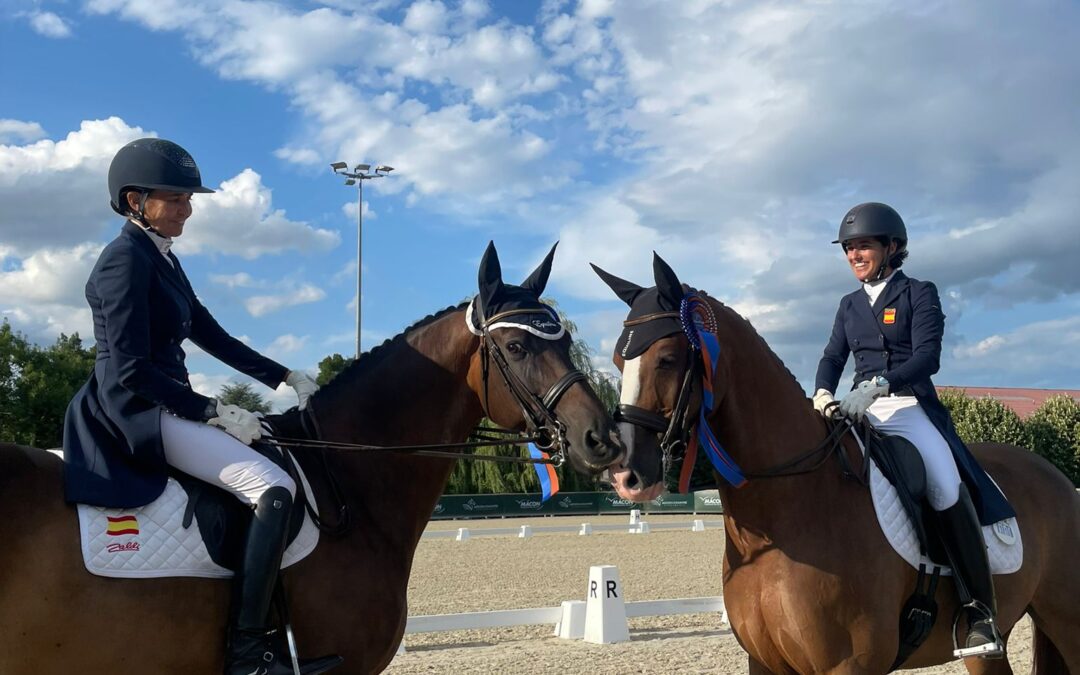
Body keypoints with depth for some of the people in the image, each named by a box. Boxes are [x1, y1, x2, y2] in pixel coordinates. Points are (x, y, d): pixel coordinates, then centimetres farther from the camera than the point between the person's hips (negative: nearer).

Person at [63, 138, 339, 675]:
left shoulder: (162, 259, 15)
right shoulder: (126, 259, -14)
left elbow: (214, 337, 19)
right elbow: (131, 372, -20)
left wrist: (285, 378, 13)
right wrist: (213, 412, -20)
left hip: (165, 405, 10)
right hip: (135, 410, -10)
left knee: (280, 455, 18)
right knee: (273, 487, -23)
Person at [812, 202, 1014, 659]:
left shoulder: (919, 294, 1)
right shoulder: (850, 305, 17)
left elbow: (927, 355, -13)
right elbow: (833, 356, 7)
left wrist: (877, 385, -29)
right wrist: (822, 393, -16)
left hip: (911, 407, -6)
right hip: (860, 411, 6)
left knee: (948, 490, -28)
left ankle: (980, 610, -20)